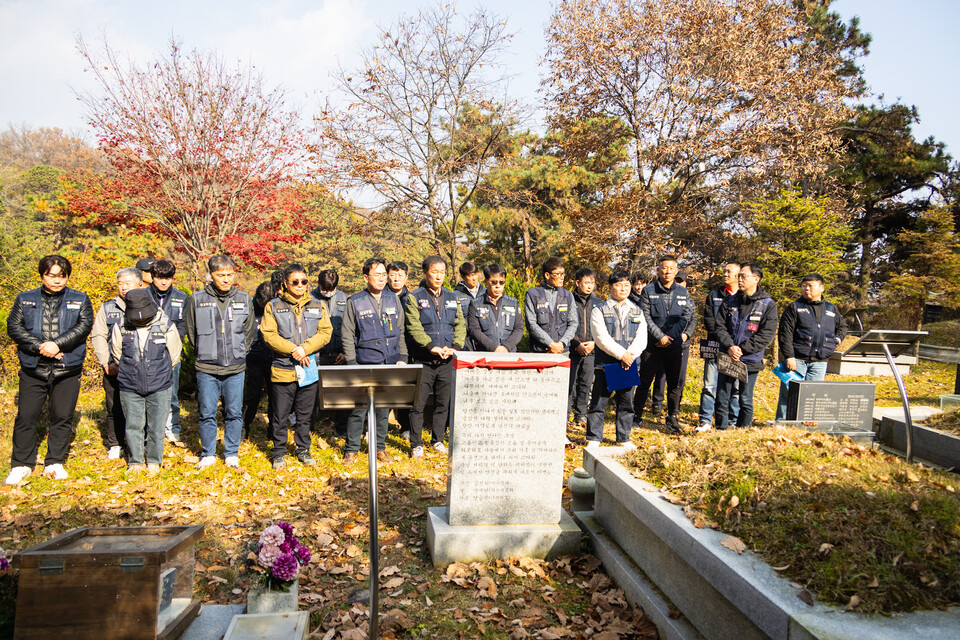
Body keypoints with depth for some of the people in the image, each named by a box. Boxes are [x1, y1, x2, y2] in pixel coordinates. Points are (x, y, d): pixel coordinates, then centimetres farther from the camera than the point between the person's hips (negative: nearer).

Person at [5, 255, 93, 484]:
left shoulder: (80, 300, 8)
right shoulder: (25, 299, 10)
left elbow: (84, 325, -4)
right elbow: (14, 326, 0)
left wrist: (57, 344, -16)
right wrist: (39, 346, -13)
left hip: (67, 370, 0)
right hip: (33, 368, 0)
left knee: (63, 417, 4)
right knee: (26, 416, 1)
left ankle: (55, 463, 18)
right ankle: (21, 465, 15)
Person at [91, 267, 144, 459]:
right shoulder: (107, 308, 11)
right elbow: (98, 336, 9)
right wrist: (106, 362, -2)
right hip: (114, 369, 2)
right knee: (114, 408, 5)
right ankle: (115, 445, 18)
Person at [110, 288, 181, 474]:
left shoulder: (166, 326, -7)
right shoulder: (121, 327, -4)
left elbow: (174, 354, 7)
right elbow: (116, 352, 14)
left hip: (159, 387, -1)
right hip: (130, 387, 1)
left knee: (157, 426, 6)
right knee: (133, 426, 7)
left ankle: (154, 461, 24)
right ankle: (135, 462, 25)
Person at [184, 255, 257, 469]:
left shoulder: (243, 299, 4)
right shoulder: (197, 299, -1)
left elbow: (250, 330, 13)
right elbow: (191, 332, 9)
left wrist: (239, 352, 10)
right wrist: (204, 353, 9)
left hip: (236, 369, 1)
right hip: (207, 369, -1)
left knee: (234, 413, 7)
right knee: (206, 413, 5)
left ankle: (232, 453, 21)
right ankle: (208, 454, 21)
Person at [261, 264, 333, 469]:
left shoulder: (317, 306, 10)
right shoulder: (273, 306, 2)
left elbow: (325, 332, 1)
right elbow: (268, 335, -6)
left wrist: (305, 348, -13)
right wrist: (292, 350, -16)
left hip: (309, 369, 2)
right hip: (283, 369, -2)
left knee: (305, 415, 12)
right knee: (280, 415, 5)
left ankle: (304, 450, 26)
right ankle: (279, 453, 20)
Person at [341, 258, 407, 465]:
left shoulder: (393, 299, 10)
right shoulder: (355, 302, 0)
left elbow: (400, 331, 15)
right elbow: (347, 336, 1)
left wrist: (402, 358, 7)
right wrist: (352, 363, -6)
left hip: (390, 364, 3)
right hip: (365, 364, -3)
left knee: (384, 408, 9)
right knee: (359, 407, -4)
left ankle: (378, 446, 23)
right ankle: (351, 449, 10)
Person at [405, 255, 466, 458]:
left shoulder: (452, 298, 13)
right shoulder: (415, 298, 0)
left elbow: (460, 325, 10)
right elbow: (414, 328, -9)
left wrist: (454, 347, -6)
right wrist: (432, 347, -18)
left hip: (447, 361, 4)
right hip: (423, 360, -4)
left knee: (443, 403, 10)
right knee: (418, 404, 0)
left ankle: (438, 440, 25)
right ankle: (416, 445, 10)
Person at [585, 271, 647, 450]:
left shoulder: (637, 312, 13)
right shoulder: (599, 311, -1)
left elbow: (642, 338, 4)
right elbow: (602, 338, -11)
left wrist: (630, 355, -13)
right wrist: (621, 354, -17)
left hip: (629, 364, 4)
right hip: (605, 364, -4)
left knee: (626, 402, 10)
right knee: (598, 402, 0)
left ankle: (624, 438, 23)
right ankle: (593, 438, 9)